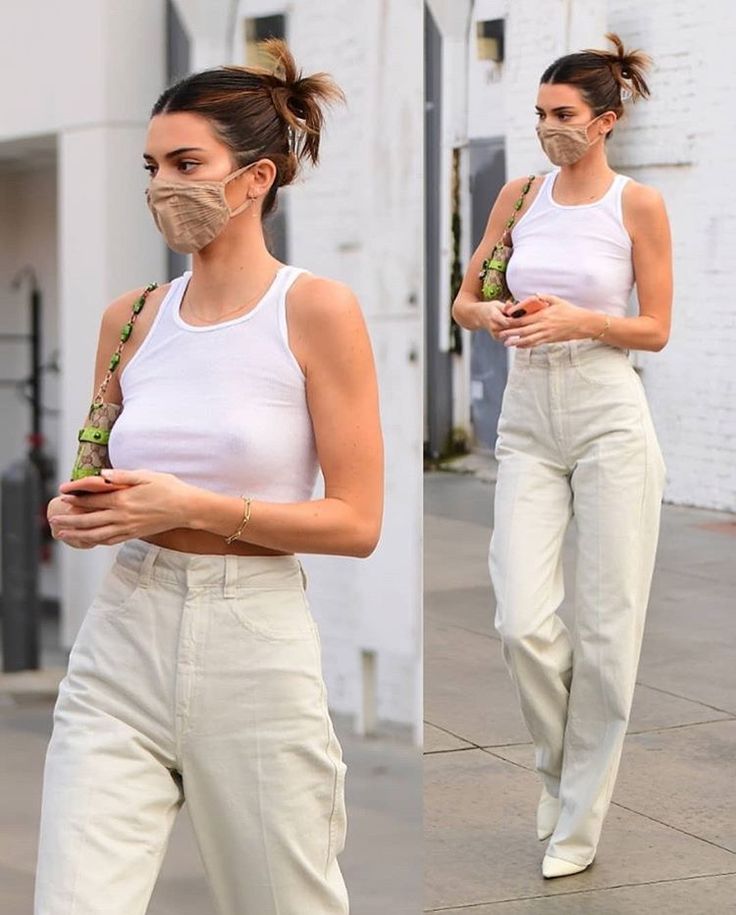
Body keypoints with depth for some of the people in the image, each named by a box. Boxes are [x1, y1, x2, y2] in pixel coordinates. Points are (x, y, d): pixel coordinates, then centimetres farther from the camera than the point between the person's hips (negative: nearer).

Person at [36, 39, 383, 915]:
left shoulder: (317, 310, -5)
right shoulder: (130, 317, 8)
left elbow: (356, 522, -9)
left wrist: (191, 507, -16)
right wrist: (78, 511, -2)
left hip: (254, 645, -3)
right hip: (122, 643, 3)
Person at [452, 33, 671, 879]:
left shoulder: (638, 204, -2)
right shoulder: (519, 195, 8)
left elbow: (656, 329, 0)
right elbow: (463, 299, 13)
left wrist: (581, 320, -17)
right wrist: (493, 317, -9)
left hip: (609, 417, -3)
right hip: (527, 419, 3)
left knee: (605, 625, 0)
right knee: (522, 622, -7)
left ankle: (579, 817, 13)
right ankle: (562, 764, 22)